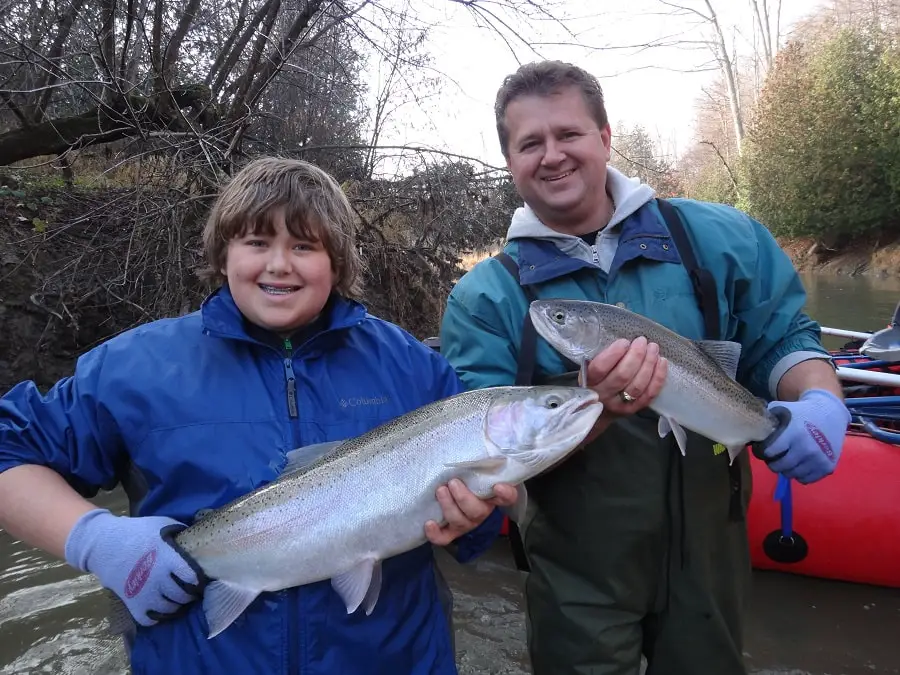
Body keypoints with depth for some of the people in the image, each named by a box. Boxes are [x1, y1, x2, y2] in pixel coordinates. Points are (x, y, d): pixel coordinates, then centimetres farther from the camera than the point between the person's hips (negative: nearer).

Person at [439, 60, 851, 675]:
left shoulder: (722, 237, -4)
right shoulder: (483, 299, -10)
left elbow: (784, 338, 2)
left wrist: (820, 403, -20)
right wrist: (595, 408, -32)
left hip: (712, 551, 3)